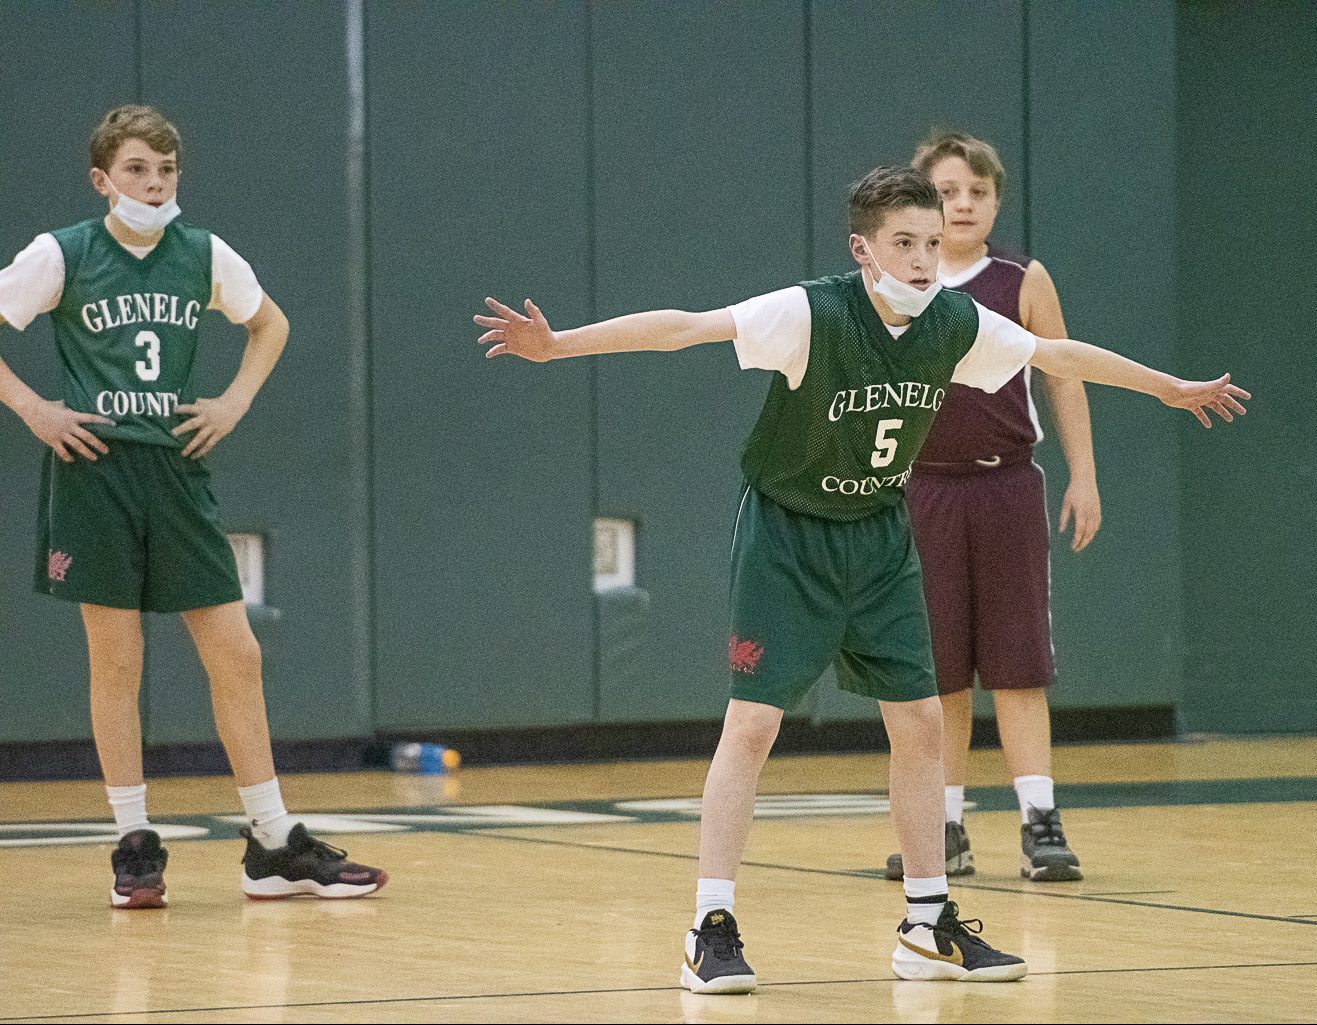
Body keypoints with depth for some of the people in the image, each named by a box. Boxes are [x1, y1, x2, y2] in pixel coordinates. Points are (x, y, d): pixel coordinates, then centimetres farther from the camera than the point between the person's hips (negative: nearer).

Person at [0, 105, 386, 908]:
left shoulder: (204, 256, 6)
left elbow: (271, 324, 23)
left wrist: (236, 402, 10)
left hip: (176, 472, 3)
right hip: (95, 472, -3)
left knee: (237, 655, 1)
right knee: (116, 663, 0)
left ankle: (277, 848, 8)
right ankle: (136, 849, 9)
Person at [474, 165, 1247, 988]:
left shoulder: (956, 324, -9)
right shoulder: (810, 315, -25)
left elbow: (1059, 354, 8)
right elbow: (684, 328, -33)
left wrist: (1173, 388, 19)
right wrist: (557, 344, -44)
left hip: (880, 536, 5)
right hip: (787, 532, -5)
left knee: (921, 722, 4)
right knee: (753, 724, -11)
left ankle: (929, 925, 16)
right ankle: (713, 929, -4)